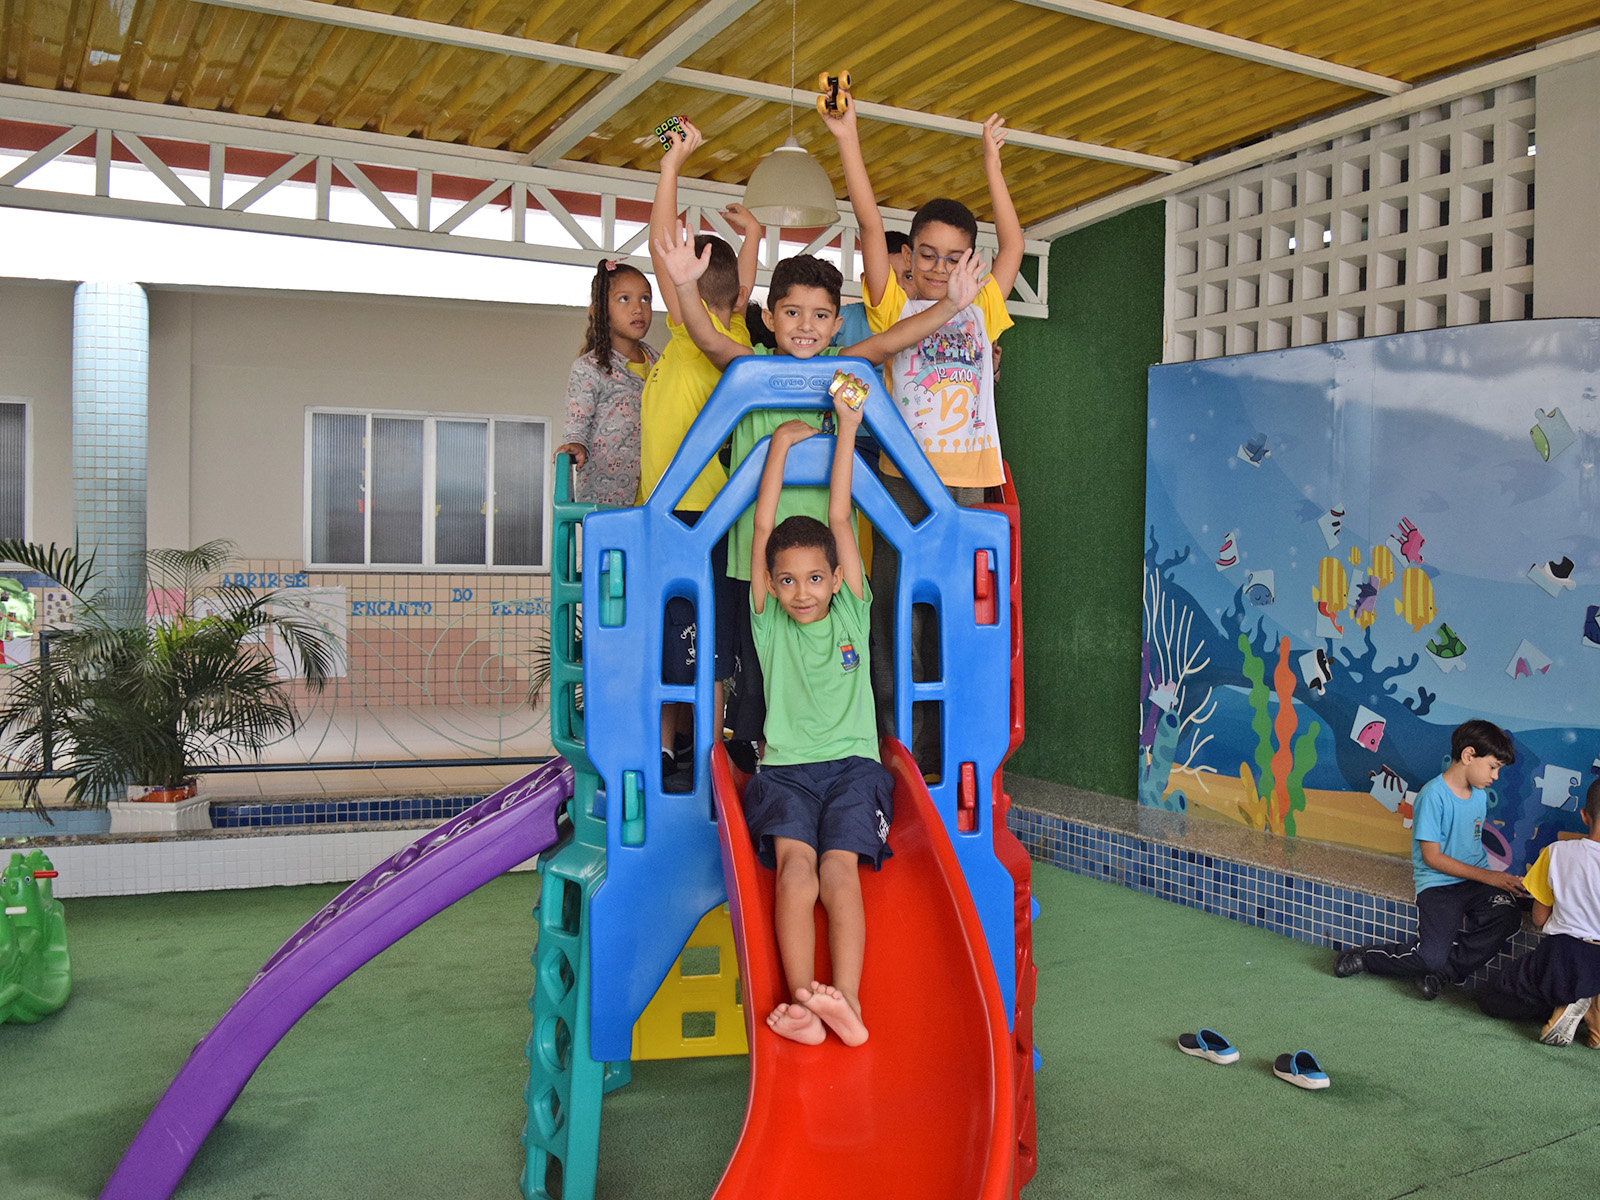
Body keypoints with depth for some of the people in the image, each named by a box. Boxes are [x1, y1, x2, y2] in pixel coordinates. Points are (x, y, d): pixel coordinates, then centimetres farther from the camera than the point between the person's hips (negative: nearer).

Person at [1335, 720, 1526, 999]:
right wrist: (1487, 876, -12)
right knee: (1431, 957, -22)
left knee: (1508, 917, -27)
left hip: (1477, 880, 7)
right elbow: (1432, 857, -13)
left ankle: (1444, 971, -13)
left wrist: (1495, 877, 8)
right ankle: (1364, 958, 6)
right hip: (1438, 884, -7)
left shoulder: (1479, 795, 10)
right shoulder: (1433, 795, -14)